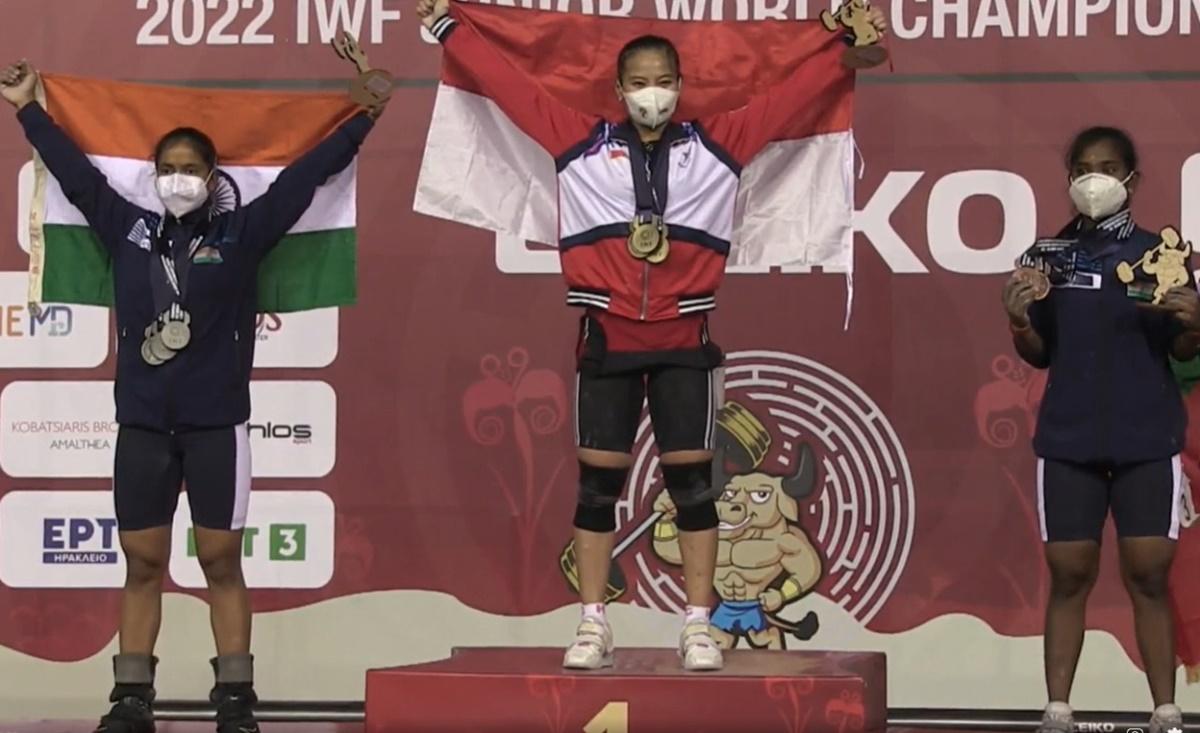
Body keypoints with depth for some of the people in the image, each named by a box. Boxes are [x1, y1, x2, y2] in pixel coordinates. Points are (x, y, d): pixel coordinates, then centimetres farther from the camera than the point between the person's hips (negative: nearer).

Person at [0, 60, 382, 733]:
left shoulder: (240, 234, 3)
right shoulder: (129, 229, 9)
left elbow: (304, 176, 4)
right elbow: (76, 172, 18)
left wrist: (363, 119, 2)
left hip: (216, 425, -2)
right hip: (142, 425, 2)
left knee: (222, 560, 1)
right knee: (143, 562, 5)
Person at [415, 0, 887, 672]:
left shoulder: (717, 143, 7)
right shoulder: (583, 142, 6)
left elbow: (792, 96, 12)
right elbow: (508, 83, 10)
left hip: (684, 340, 0)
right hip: (607, 338, 0)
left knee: (692, 480, 2)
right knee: (598, 482, 2)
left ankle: (699, 626, 8)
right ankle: (593, 626, 8)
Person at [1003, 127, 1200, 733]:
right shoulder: (1049, 255, 5)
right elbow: (1039, 355, 11)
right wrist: (1019, 322, -9)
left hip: (1147, 438, -1)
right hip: (1068, 438, 1)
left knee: (1149, 575, -2)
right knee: (1069, 574, 1)